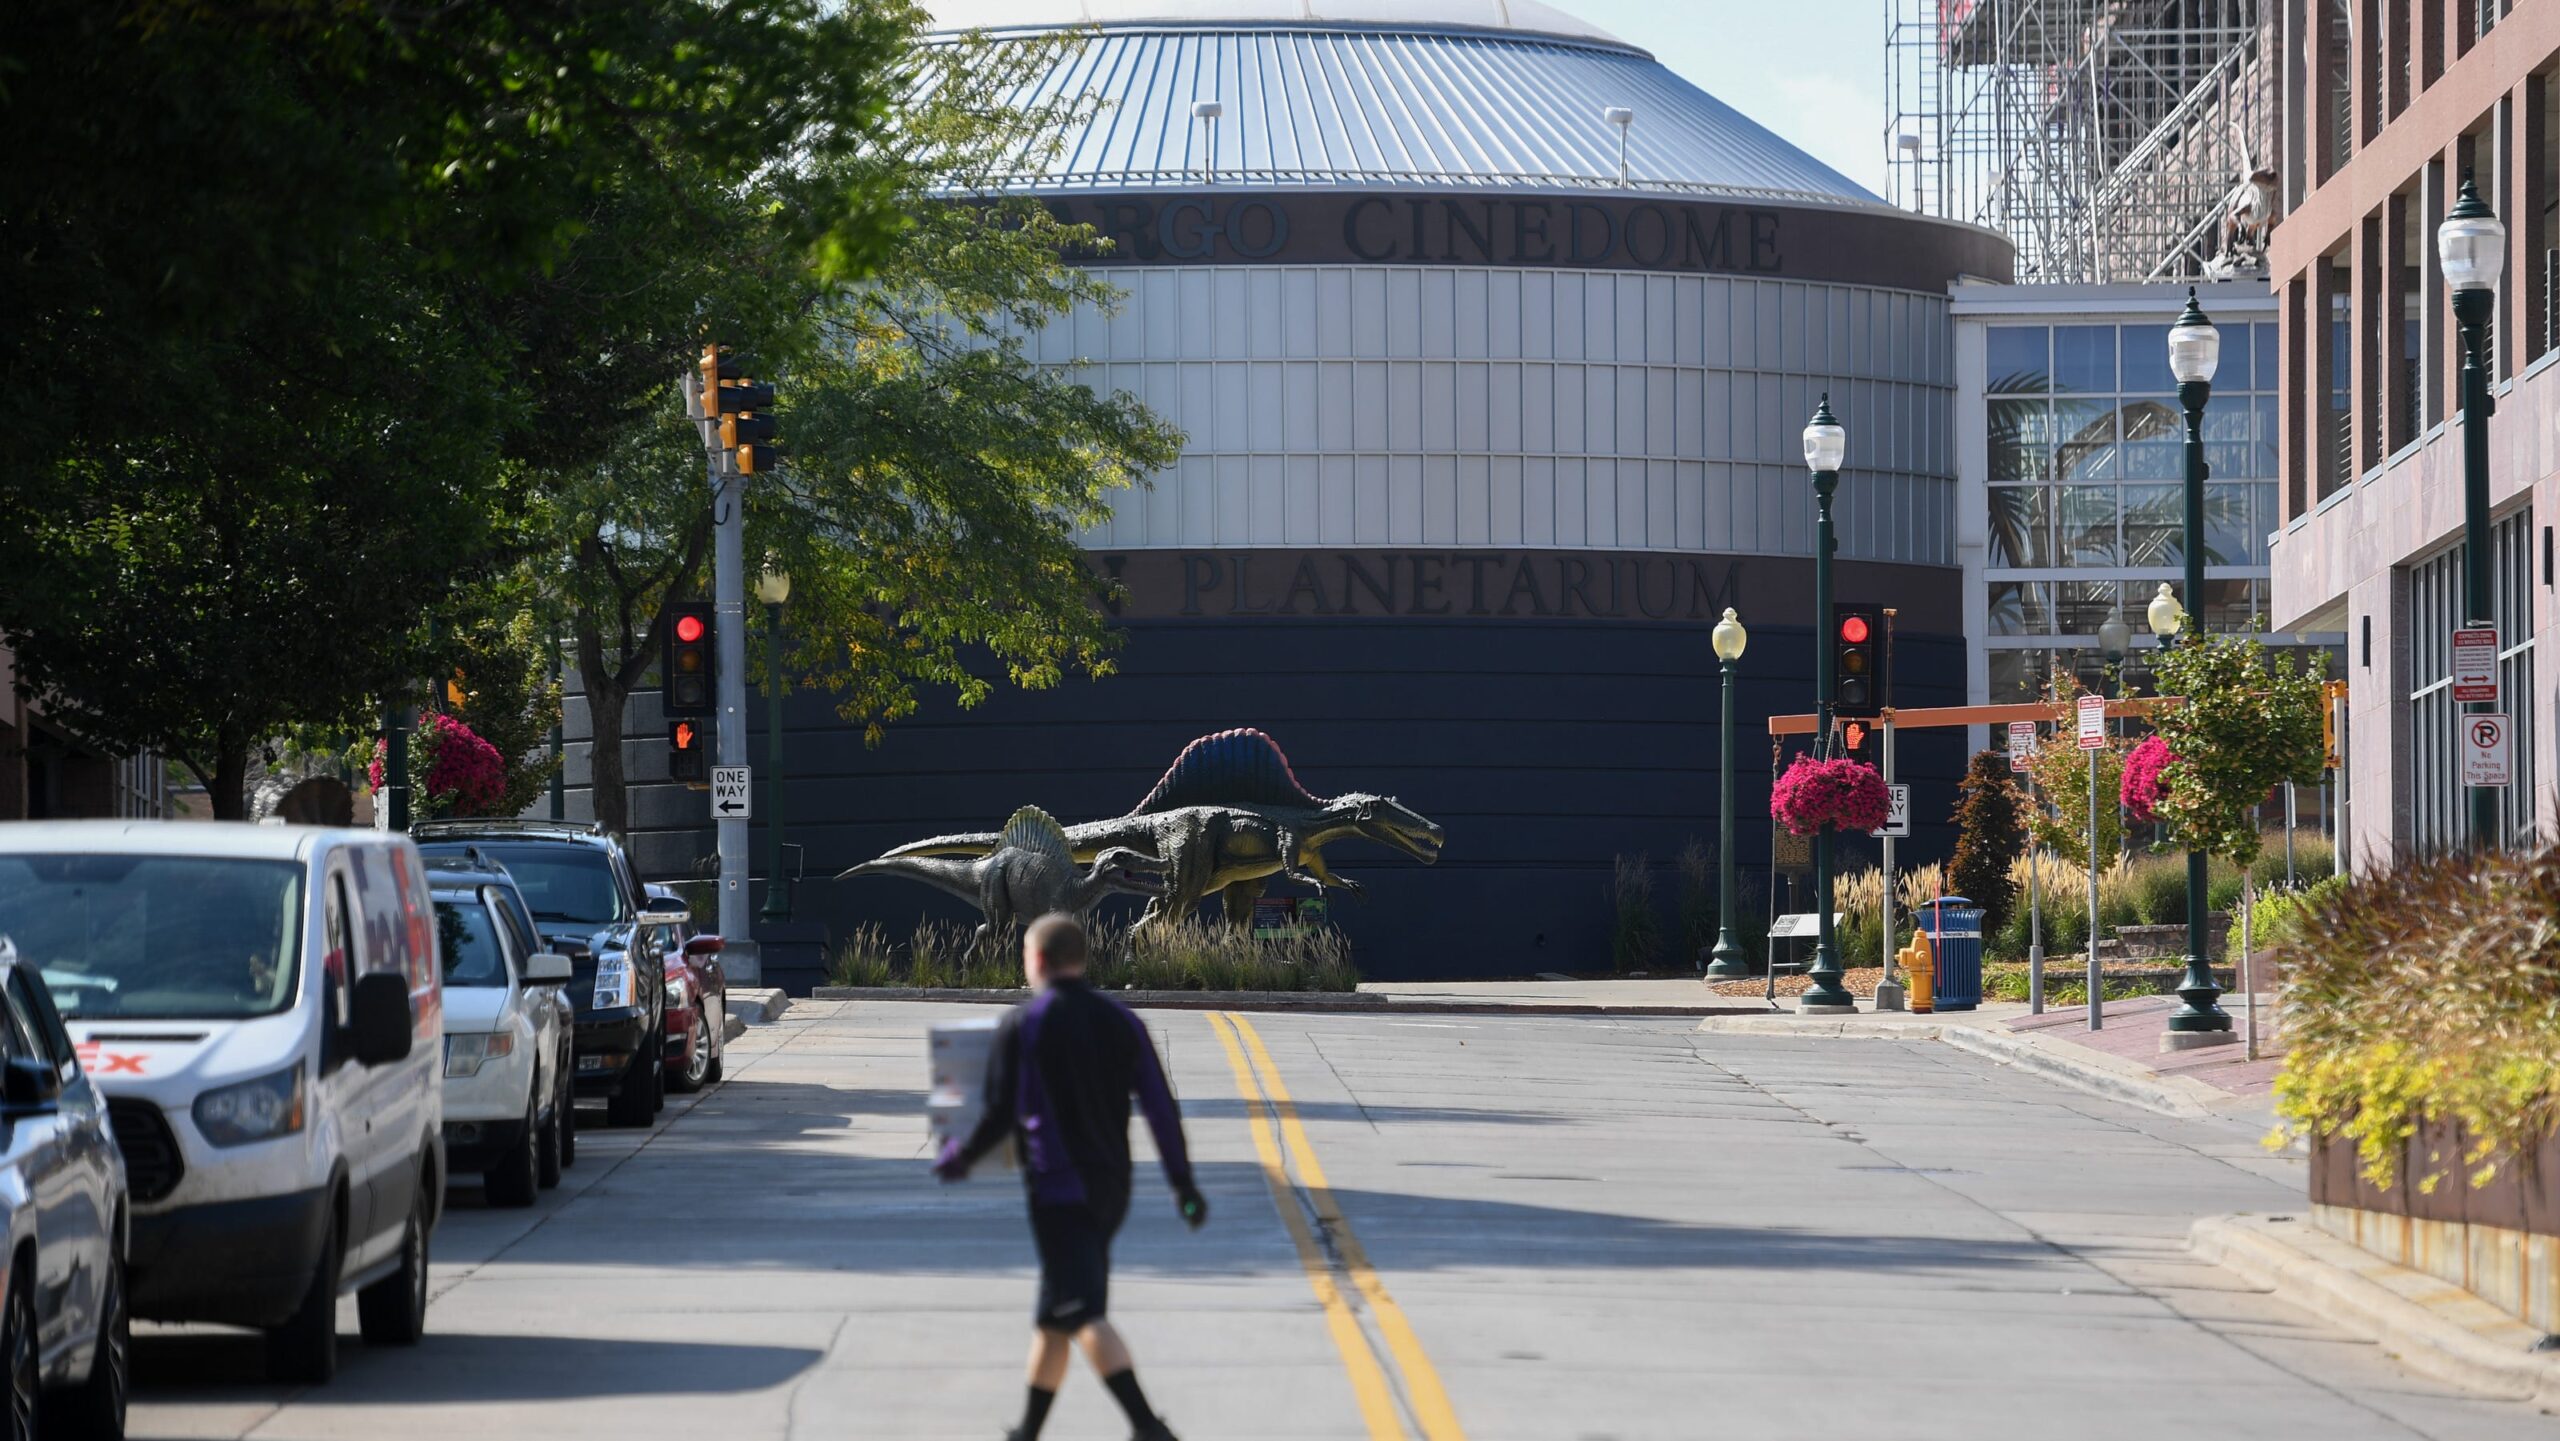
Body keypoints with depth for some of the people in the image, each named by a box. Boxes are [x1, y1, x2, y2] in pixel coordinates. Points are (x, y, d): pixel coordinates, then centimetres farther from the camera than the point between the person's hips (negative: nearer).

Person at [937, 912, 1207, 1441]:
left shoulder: (1022, 1024, -6)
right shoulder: (1121, 1021, 8)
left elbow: (1000, 1114, -7)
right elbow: (1161, 1108, 5)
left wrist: (958, 1157, 11)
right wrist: (1183, 1182, 10)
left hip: (1057, 1188, -6)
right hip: (1110, 1187, 7)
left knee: (1084, 1314, -13)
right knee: (1054, 1317, 18)